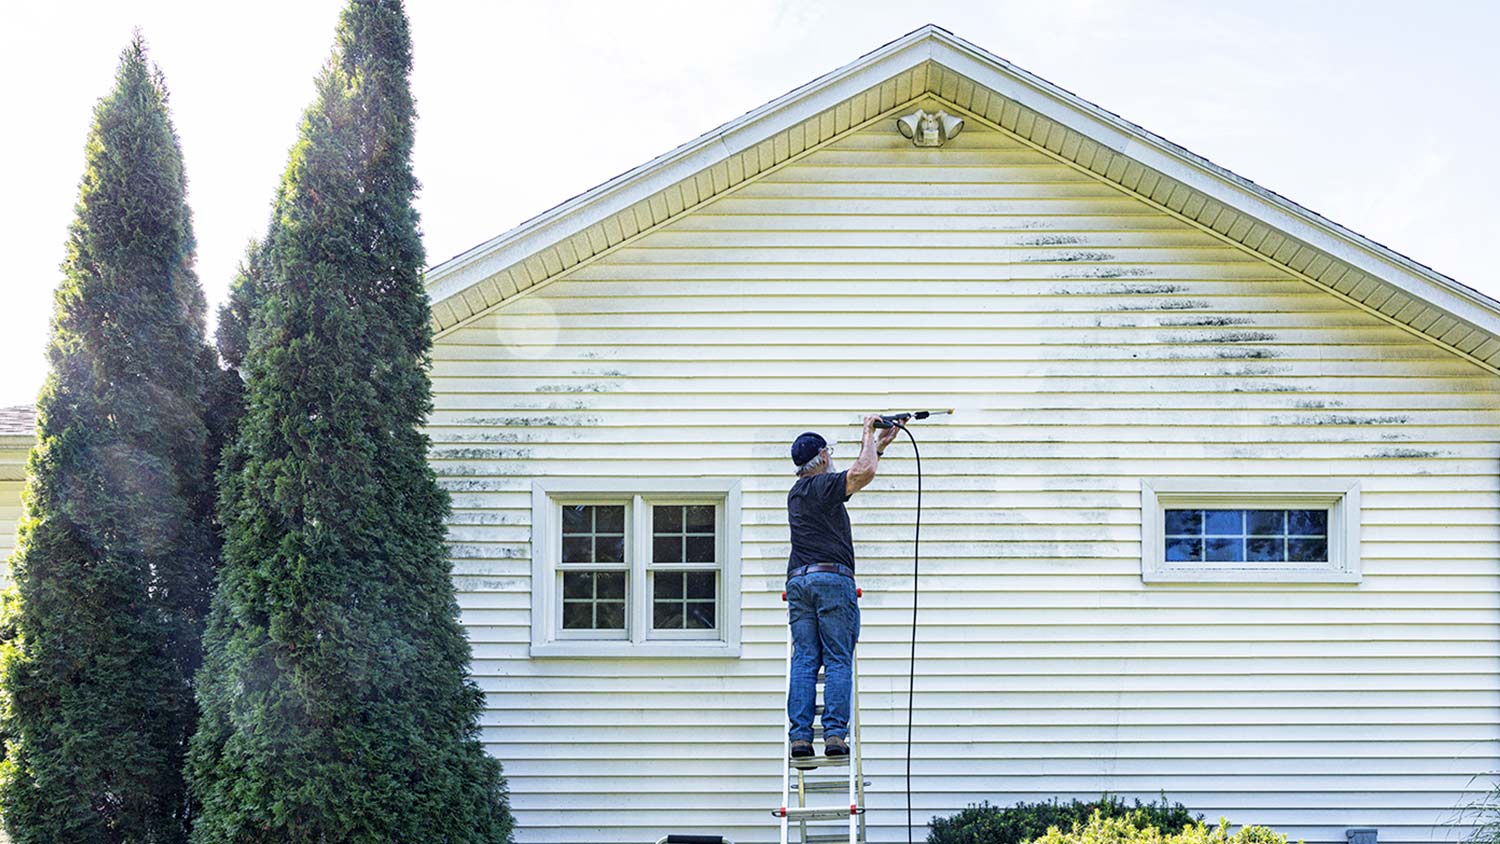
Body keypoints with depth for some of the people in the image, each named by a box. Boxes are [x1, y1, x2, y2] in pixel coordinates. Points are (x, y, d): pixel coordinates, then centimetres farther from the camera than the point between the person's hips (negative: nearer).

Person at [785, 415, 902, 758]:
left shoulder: (796, 493, 22)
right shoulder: (824, 485, -2)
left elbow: (854, 478, 33)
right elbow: (863, 473, -18)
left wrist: (878, 446, 34)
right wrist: (868, 435, -1)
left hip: (797, 580, 7)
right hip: (832, 578, -7)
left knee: (803, 661, 2)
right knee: (838, 661, -4)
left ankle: (800, 736, -6)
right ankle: (835, 734, -10)